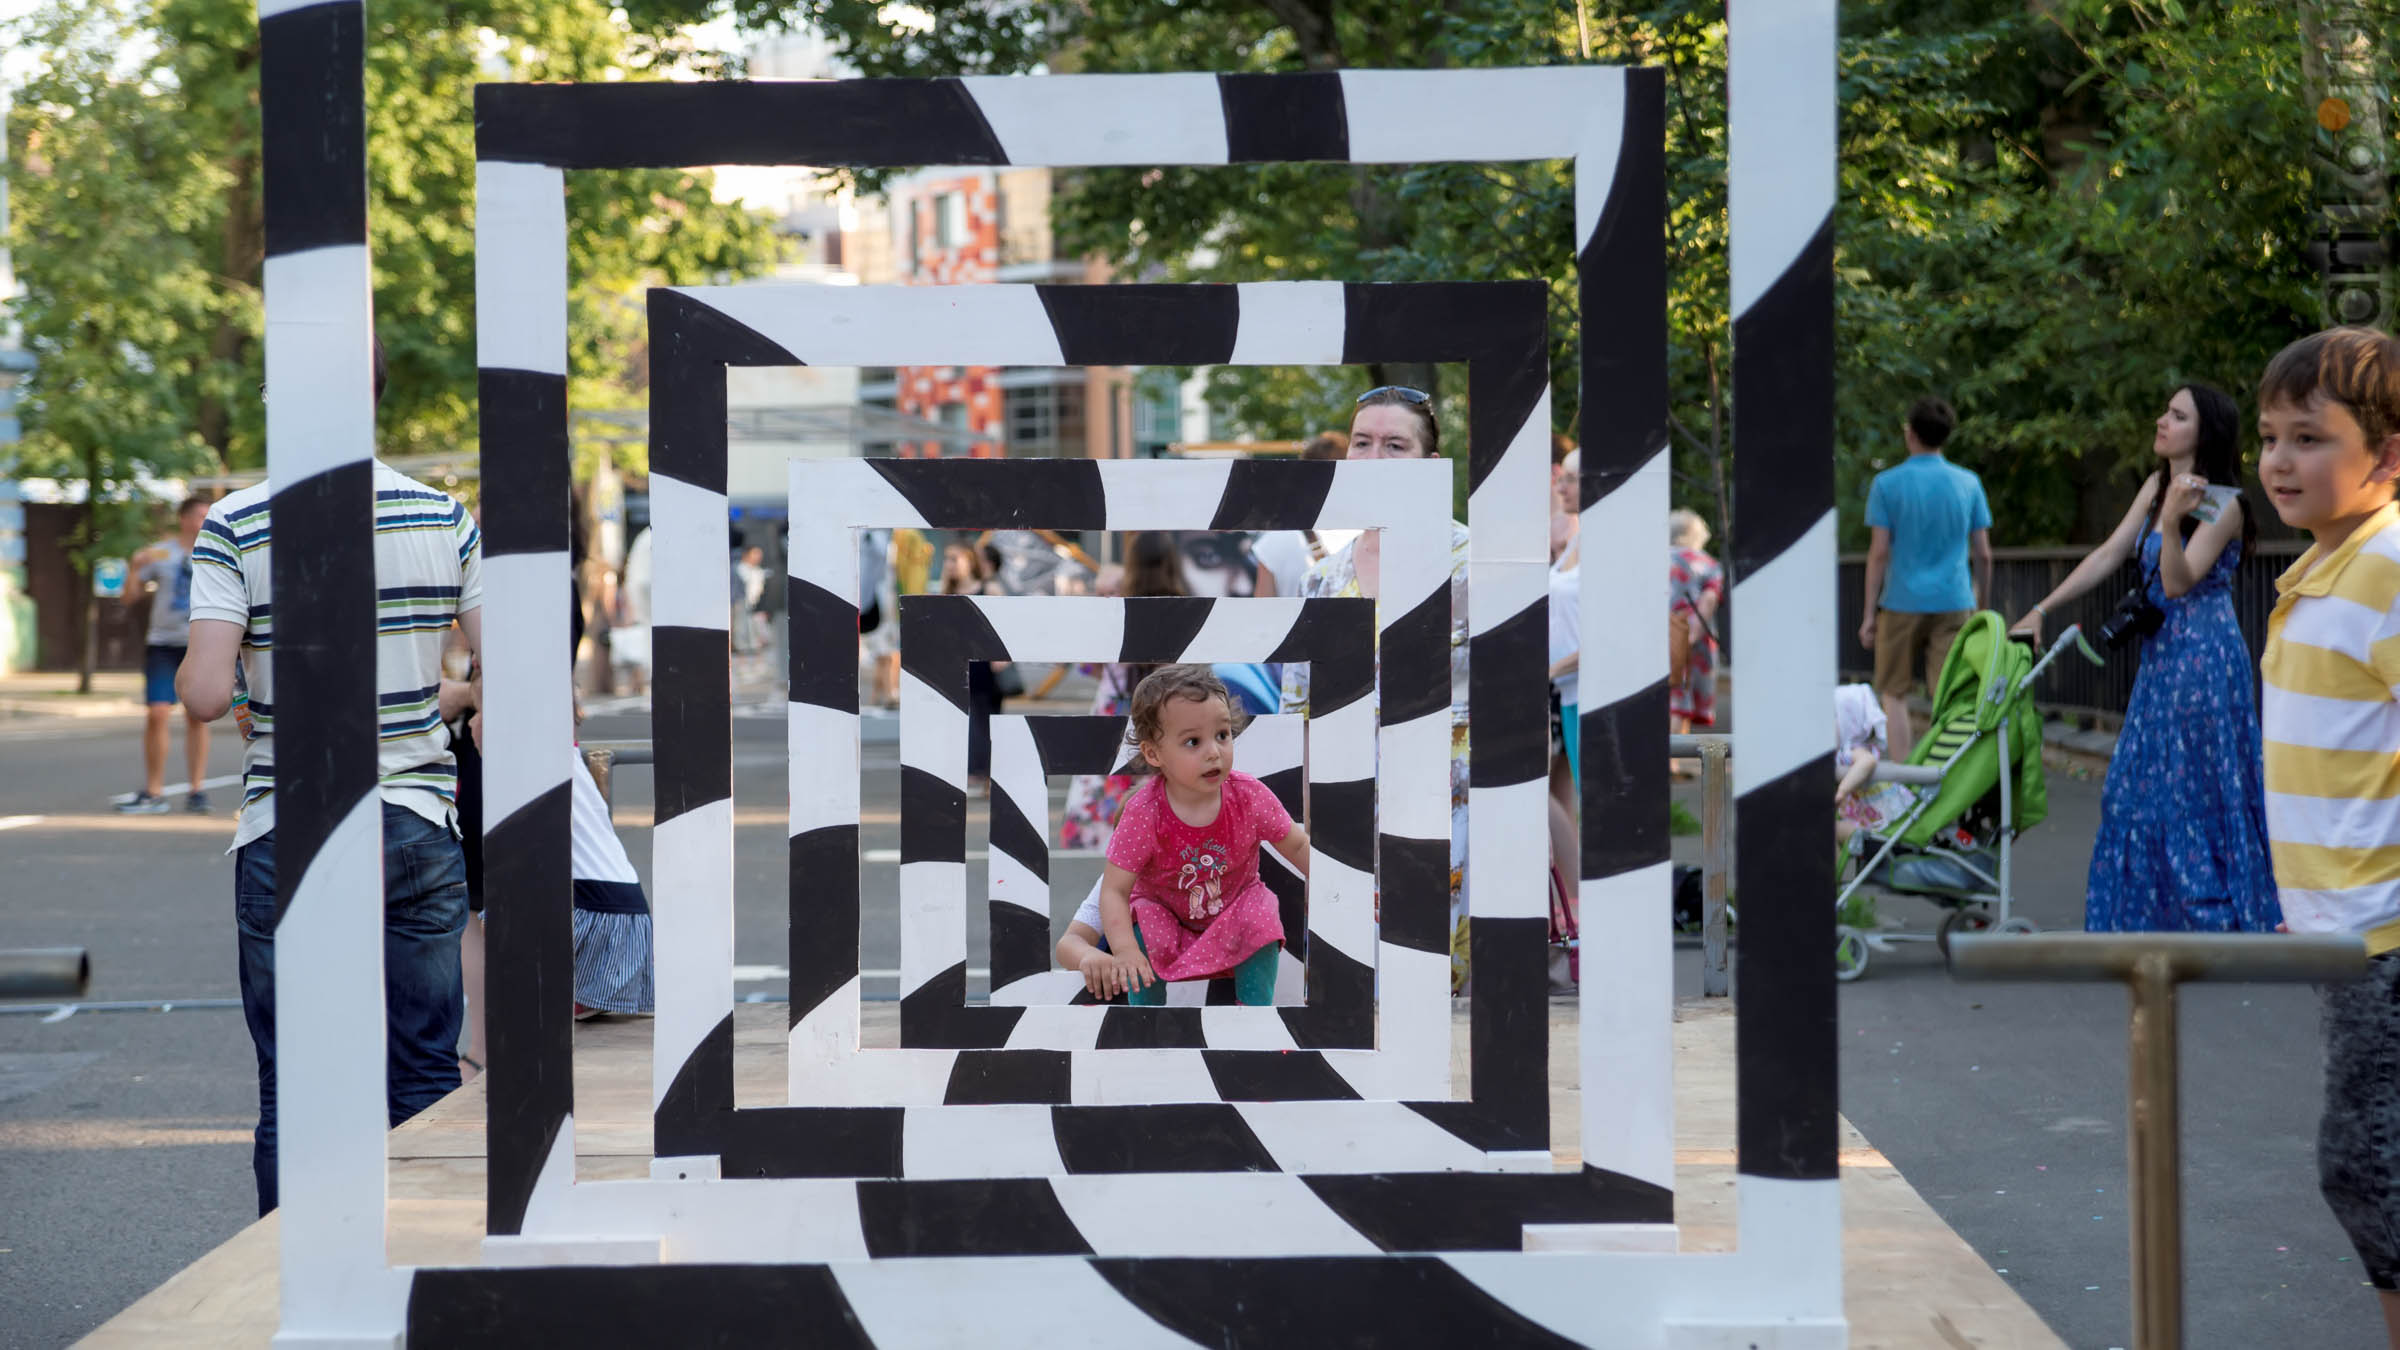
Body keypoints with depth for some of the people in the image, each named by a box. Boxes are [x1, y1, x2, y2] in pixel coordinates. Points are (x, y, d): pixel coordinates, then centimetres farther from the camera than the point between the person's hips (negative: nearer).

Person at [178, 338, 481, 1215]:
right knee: (424, 1082, 10)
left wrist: (190, 673, 9)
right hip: (418, 823, 2)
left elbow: (206, 693, -14)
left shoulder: (235, 527, -7)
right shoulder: (444, 519, 1)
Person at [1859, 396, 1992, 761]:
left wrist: (1869, 613, -1)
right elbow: (1983, 555, 6)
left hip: (1903, 603, -2)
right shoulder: (1968, 483, 5)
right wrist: (1979, 603, 19)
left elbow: (1879, 553, -6)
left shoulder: (1887, 484, -4)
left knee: (1894, 694, 11)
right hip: (1954, 604, 2)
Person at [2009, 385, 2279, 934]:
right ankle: (2153, 922, 21)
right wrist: (2042, 609, 5)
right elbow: (2109, 554, 10)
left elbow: (2178, 583, -19)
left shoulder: (2222, 504, -14)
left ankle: (2217, 922, 8)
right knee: (2137, 790, 11)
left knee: (2197, 791, -3)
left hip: (2203, 658, -8)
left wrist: (2171, 521, -35)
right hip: (2160, 655, 8)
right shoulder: (2158, 486, 10)